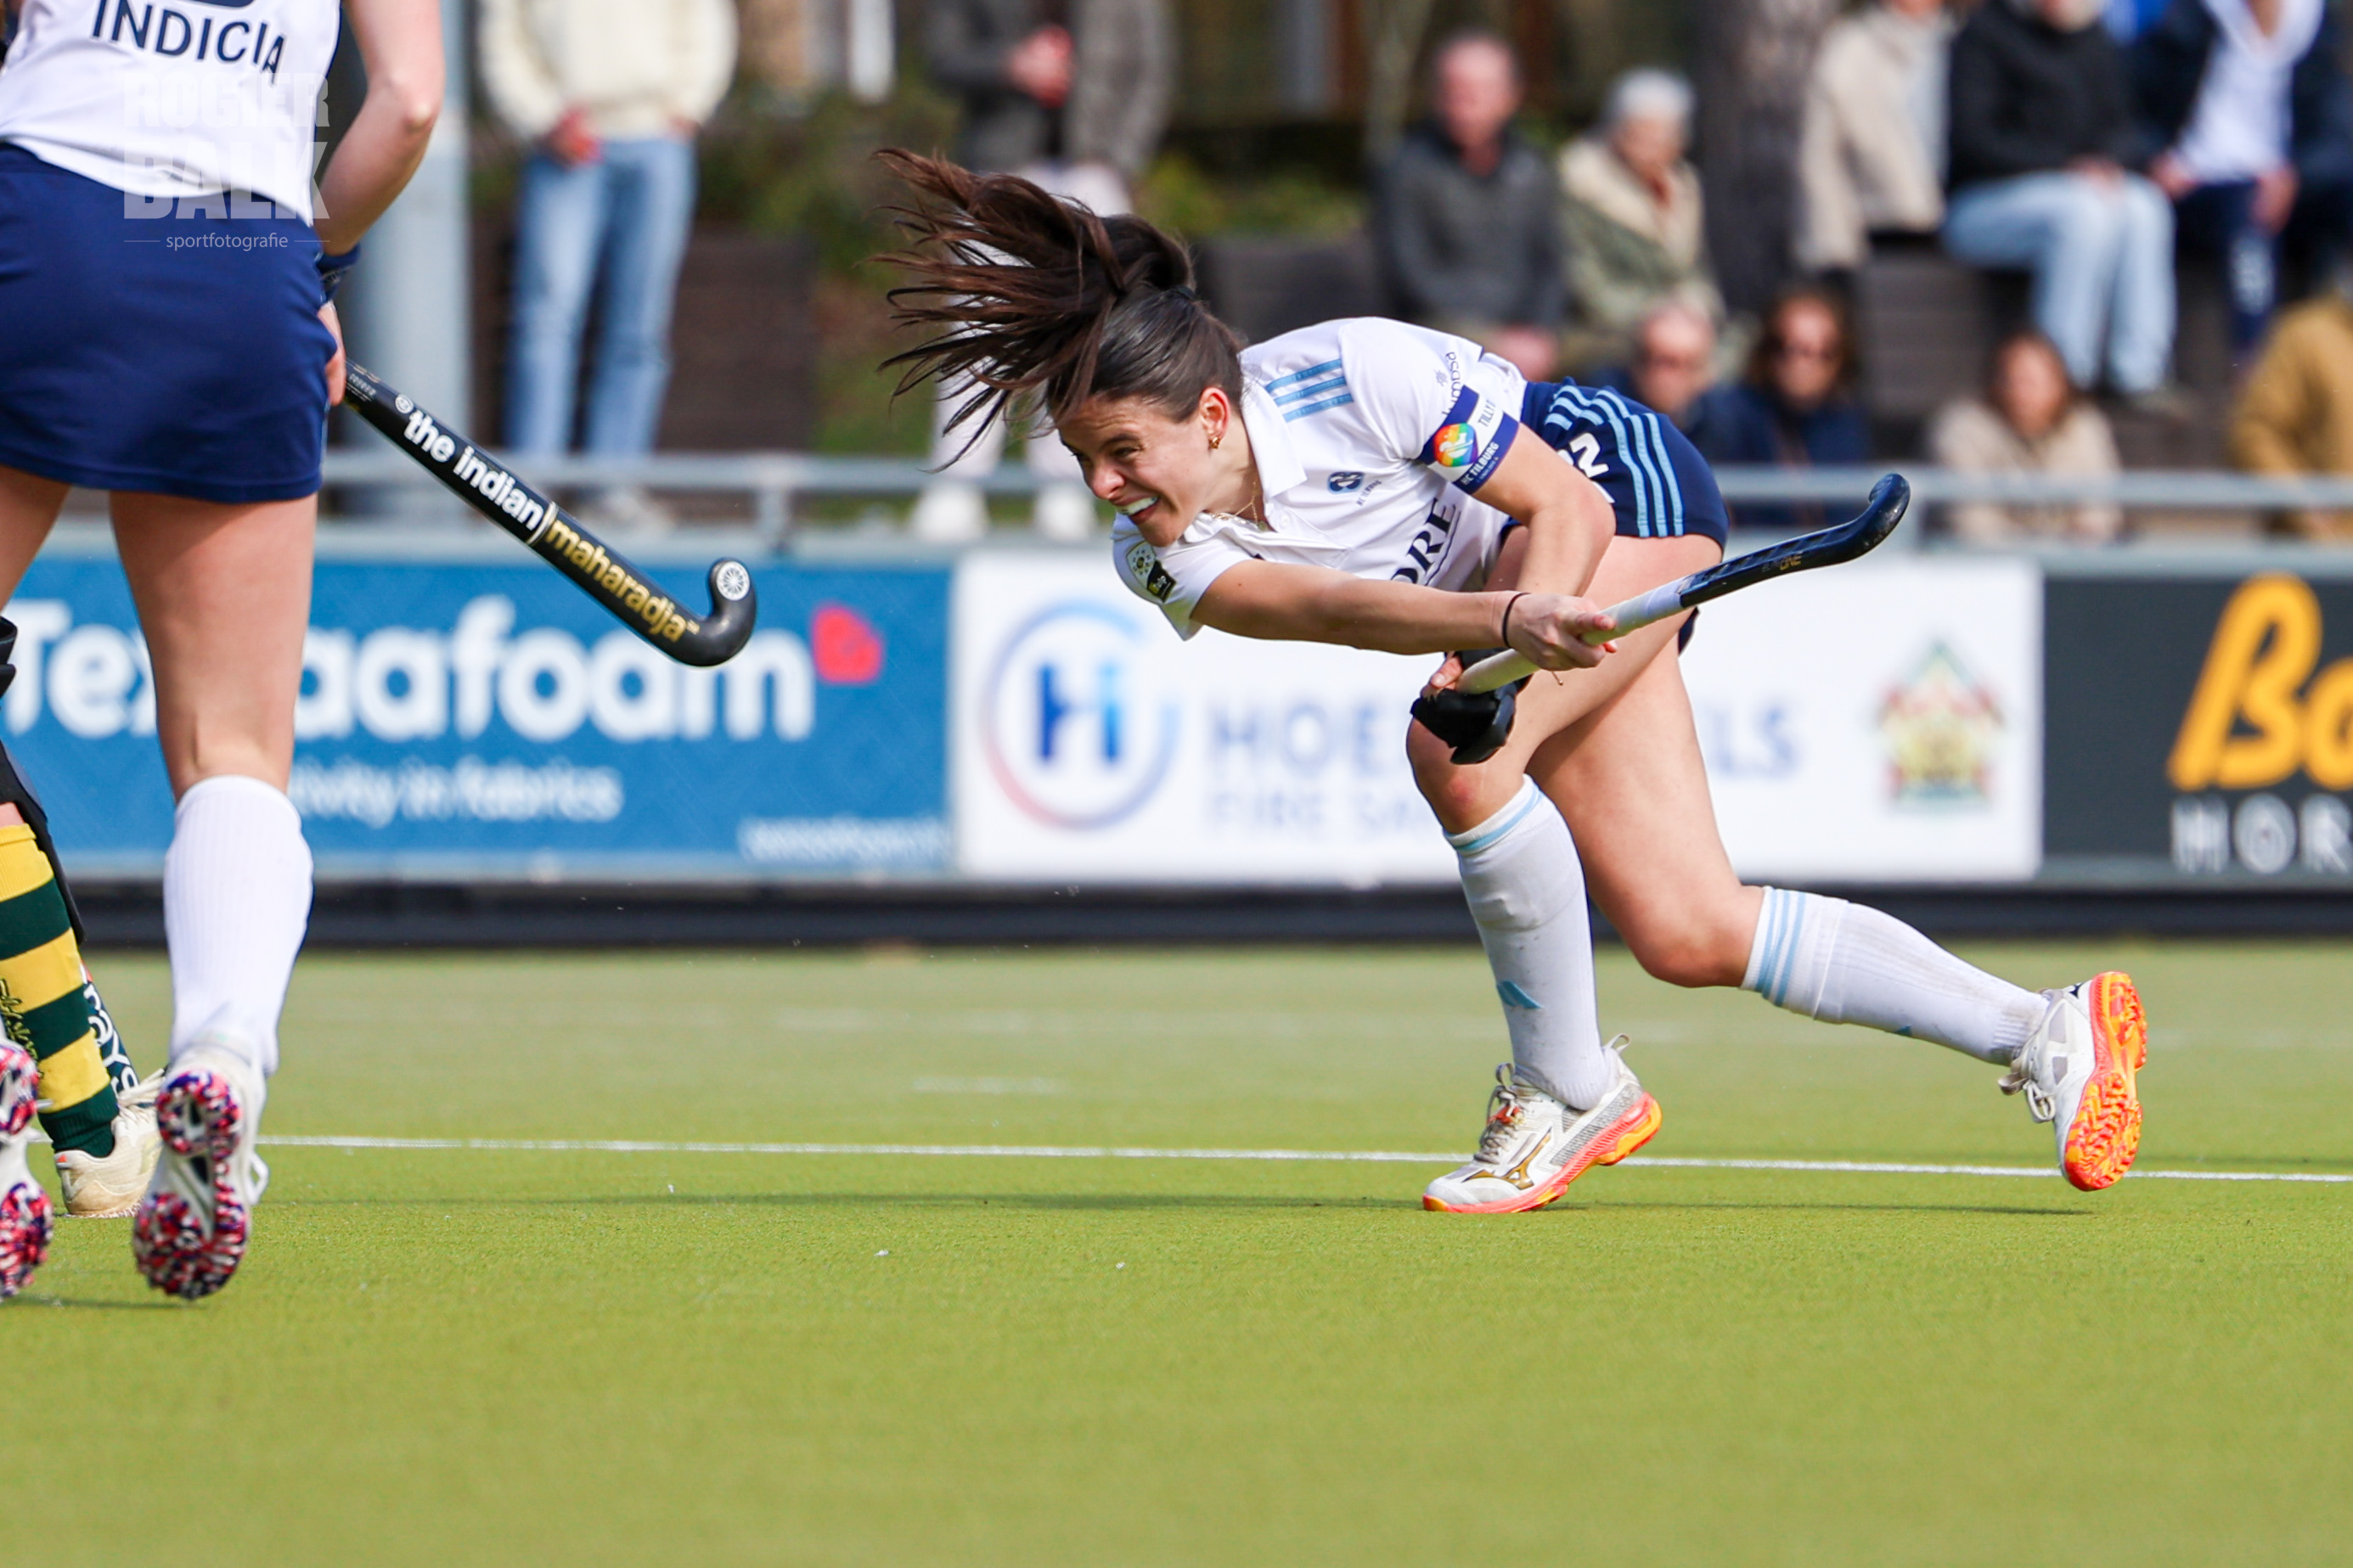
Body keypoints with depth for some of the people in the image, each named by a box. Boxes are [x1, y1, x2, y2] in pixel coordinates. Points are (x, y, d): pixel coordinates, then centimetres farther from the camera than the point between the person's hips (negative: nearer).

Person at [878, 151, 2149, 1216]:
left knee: (1455, 750, -31)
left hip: (1631, 494, -7)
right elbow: (1340, 610, -36)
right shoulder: (1156, 560, -21)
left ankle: (1570, 1093, -14)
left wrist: (1503, 677, -42)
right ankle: (2046, 1036, 14)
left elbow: (1565, 504, -27)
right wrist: (1506, 622, -53)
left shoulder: (1357, 377, -34)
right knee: (1691, 936, 1)